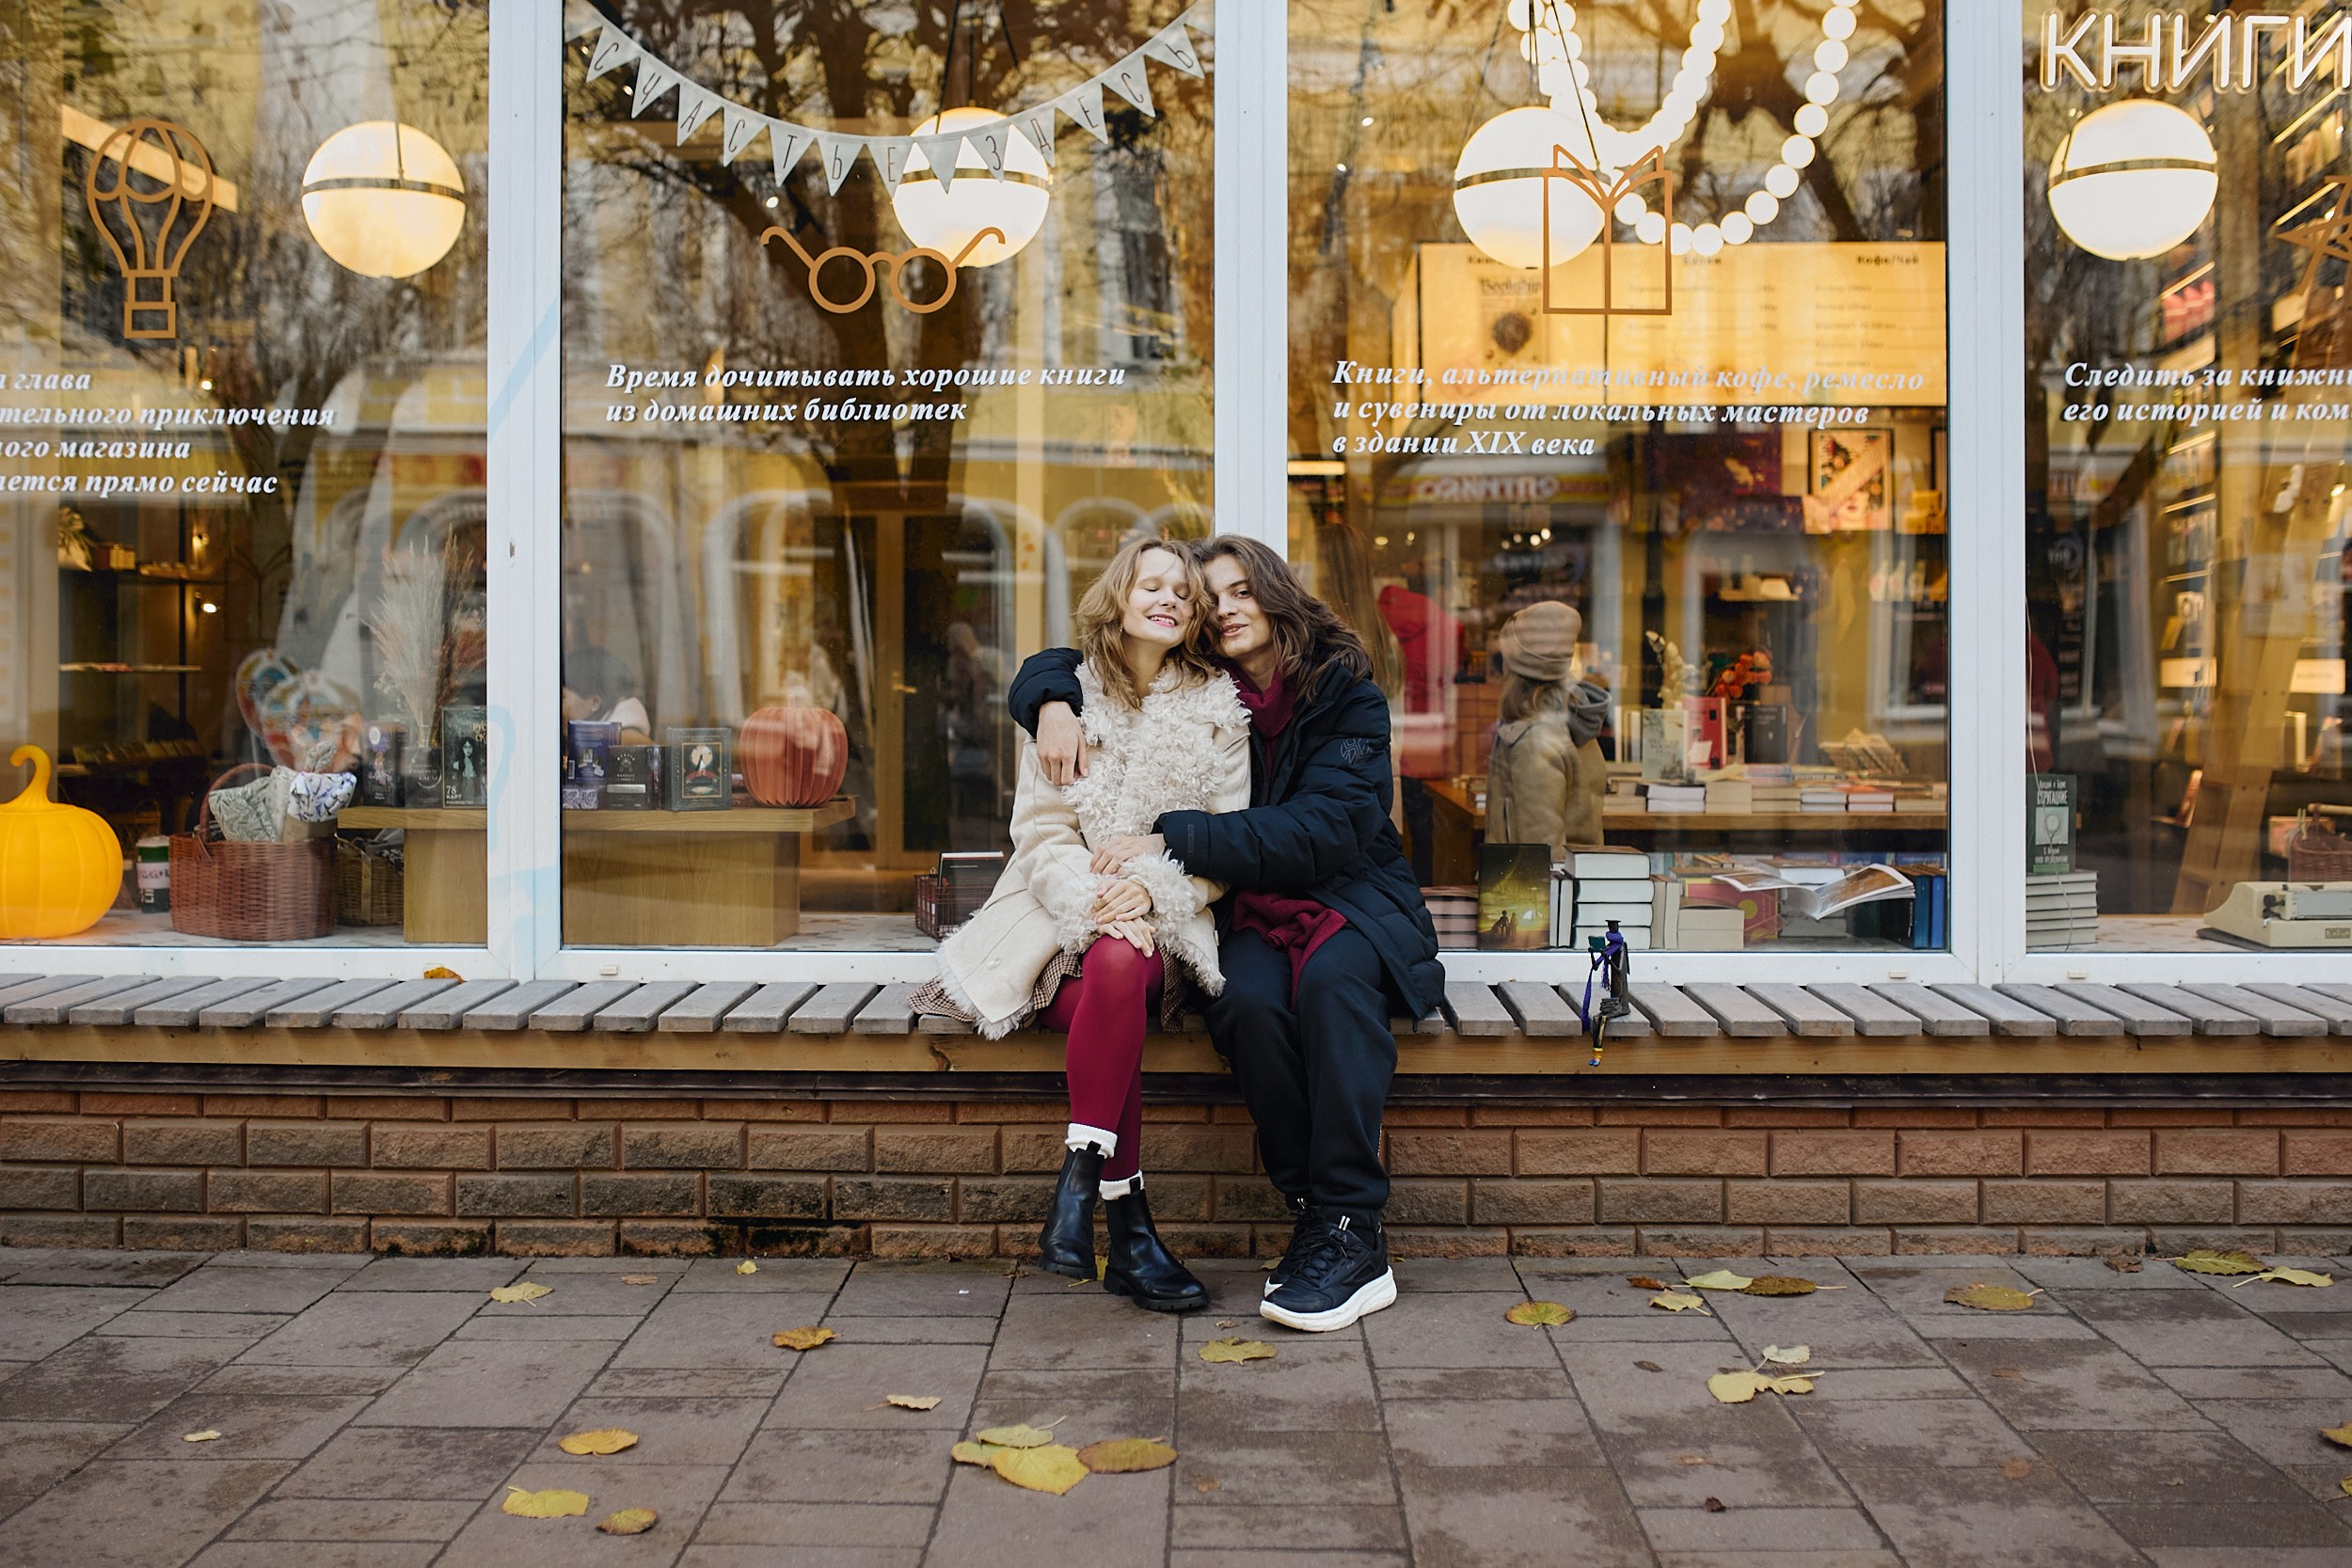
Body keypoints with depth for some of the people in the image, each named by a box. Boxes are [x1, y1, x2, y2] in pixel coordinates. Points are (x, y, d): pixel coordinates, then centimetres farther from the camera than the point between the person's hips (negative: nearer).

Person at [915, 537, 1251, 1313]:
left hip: (1167, 923, 0)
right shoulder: (1066, 697, 8)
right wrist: (1092, 896, -20)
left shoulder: (1218, 711, 9)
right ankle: (1128, 1221, -32)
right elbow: (1042, 831, 1)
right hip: (1064, 917, 0)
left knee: (1120, 965, -36)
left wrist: (1151, 888, -18)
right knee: (1113, 970, -35)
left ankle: (1078, 1182, -31)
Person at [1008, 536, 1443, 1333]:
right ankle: (1312, 1210, -24)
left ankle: (1351, 1236, -34)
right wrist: (1055, 705, -9)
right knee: (1249, 1001, -33)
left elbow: (1321, 829, -18)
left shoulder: (1346, 693, -4)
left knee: (1333, 975, -36)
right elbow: (1053, 665, 16)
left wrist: (1171, 840, -25)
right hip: (1250, 913, 2)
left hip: (1353, 901, -2)